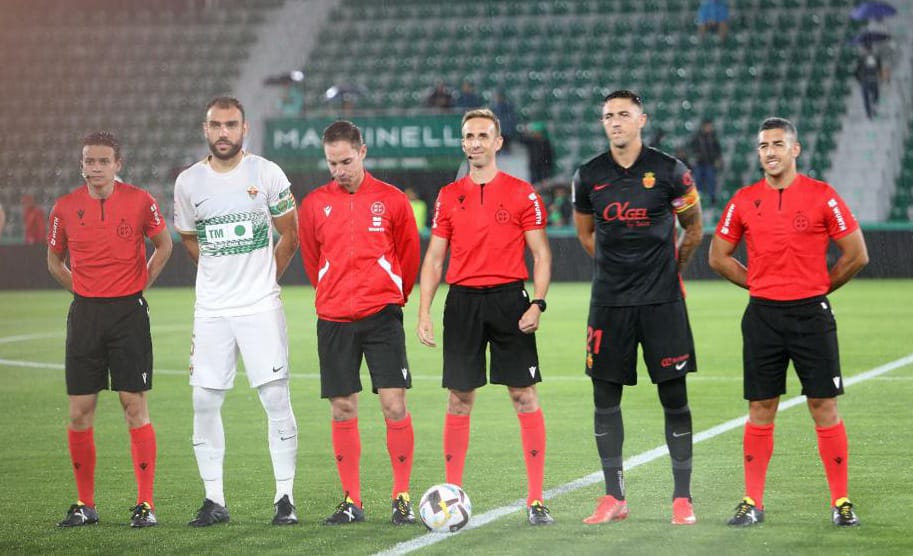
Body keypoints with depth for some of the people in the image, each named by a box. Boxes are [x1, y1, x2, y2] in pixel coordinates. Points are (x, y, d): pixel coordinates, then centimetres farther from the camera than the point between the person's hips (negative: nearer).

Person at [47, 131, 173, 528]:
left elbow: (163, 244, 11)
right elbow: (54, 260, 17)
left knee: (135, 406, -4)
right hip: (85, 315, 2)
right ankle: (85, 505, 11)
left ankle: (145, 504, 0)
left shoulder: (139, 201, -4)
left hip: (128, 312, -2)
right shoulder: (65, 207, 1)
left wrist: (139, 284, 5)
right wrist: (84, 290, 9)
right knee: (79, 412, 2)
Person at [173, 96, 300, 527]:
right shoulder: (189, 182, 3)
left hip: (260, 307, -2)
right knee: (205, 402, 1)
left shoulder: (266, 174, -4)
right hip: (211, 310, 3)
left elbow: (290, 236, 7)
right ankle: (214, 499, 9)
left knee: (276, 398, -6)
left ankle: (285, 496, 1)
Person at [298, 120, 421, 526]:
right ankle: (351, 502, 11)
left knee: (393, 404, -8)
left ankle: (402, 499, -1)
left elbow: (410, 255, 10)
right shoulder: (314, 205, 5)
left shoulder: (391, 200, 0)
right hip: (334, 320, 2)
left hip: (382, 315, -2)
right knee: (342, 409, 3)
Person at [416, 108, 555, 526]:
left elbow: (541, 254, 2)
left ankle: (536, 500, -2)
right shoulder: (449, 196, 10)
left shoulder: (522, 194, 2)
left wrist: (538, 303, -11)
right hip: (463, 301, 2)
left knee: (524, 397, -4)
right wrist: (424, 312, 2)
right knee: (459, 398, 3)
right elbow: (433, 258, 11)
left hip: (509, 299, -2)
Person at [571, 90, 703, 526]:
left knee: (674, 399, -1)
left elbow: (693, 229, 10)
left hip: (662, 301, -2)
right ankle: (614, 498, 12)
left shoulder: (668, 172, -4)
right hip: (609, 302, 2)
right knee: (605, 399, 3)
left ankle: (682, 497, 6)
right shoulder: (588, 177, 3)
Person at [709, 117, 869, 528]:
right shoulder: (744, 201, 4)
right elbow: (718, 256, 14)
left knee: (824, 407, -2)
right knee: (760, 409, 5)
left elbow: (856, 255, 2)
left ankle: (841, 502, 4)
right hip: (762, 316, 2)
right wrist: (760, 285, 9)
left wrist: (818, 288, 6)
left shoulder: (822, 197, -3)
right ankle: (752, 502, 10)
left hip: (811, 314, -2)